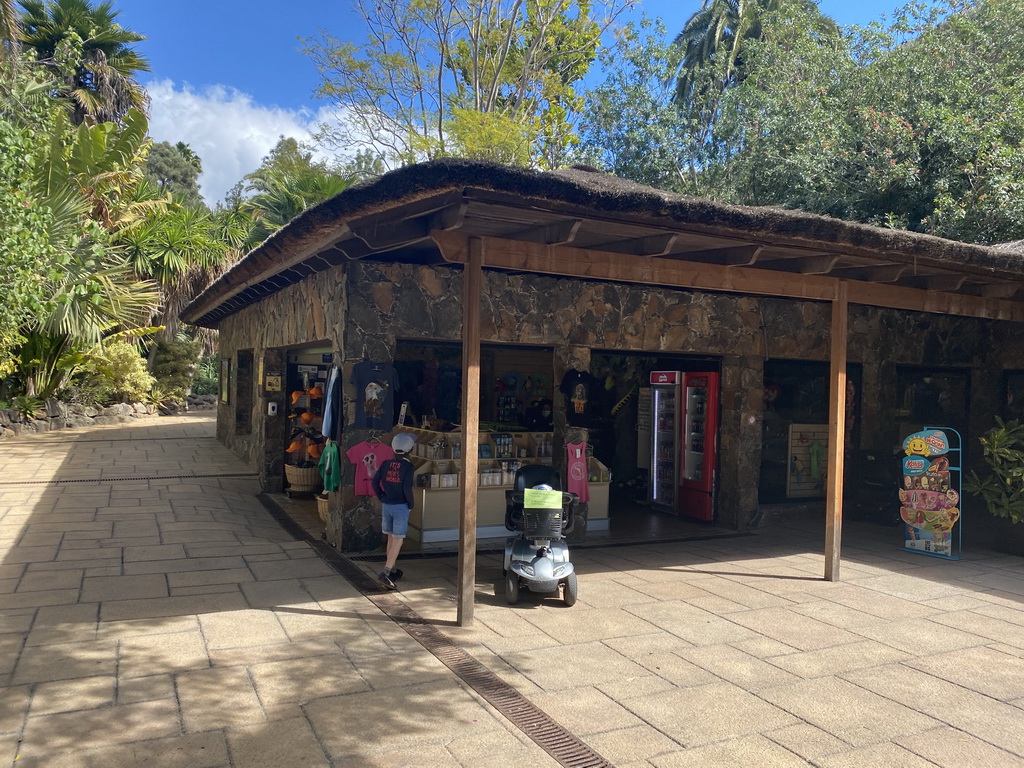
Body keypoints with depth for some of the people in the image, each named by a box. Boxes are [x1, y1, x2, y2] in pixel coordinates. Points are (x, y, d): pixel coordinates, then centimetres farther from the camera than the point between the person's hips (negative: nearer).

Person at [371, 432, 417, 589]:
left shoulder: (386, 464, 3)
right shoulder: (408, 466, -14)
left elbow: (375, 482, 3)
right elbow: (407, 488, -19)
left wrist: (382, 498, 12)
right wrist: (411, 504, -5)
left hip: (386, 505, 6)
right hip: (401, 506, -6)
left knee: (391, 538, 17)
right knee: (398, 540, -2)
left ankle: (391, 570, 28)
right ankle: (385, 573, -11)